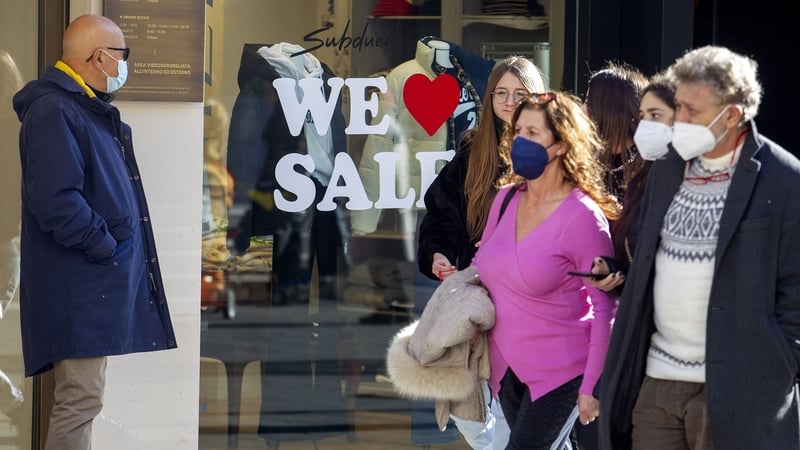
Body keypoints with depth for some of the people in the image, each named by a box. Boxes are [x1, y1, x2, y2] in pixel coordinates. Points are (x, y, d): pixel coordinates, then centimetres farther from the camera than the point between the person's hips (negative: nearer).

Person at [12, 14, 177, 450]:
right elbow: (56, 201, -26)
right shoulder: (53, 112, -15)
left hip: (96, 280, 10)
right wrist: (105, 246, -17)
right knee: (80, 398, -11)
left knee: (82, 396, 13)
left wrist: (122, 250, 14)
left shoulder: (90, 110, 17)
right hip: (79, 283, -10)